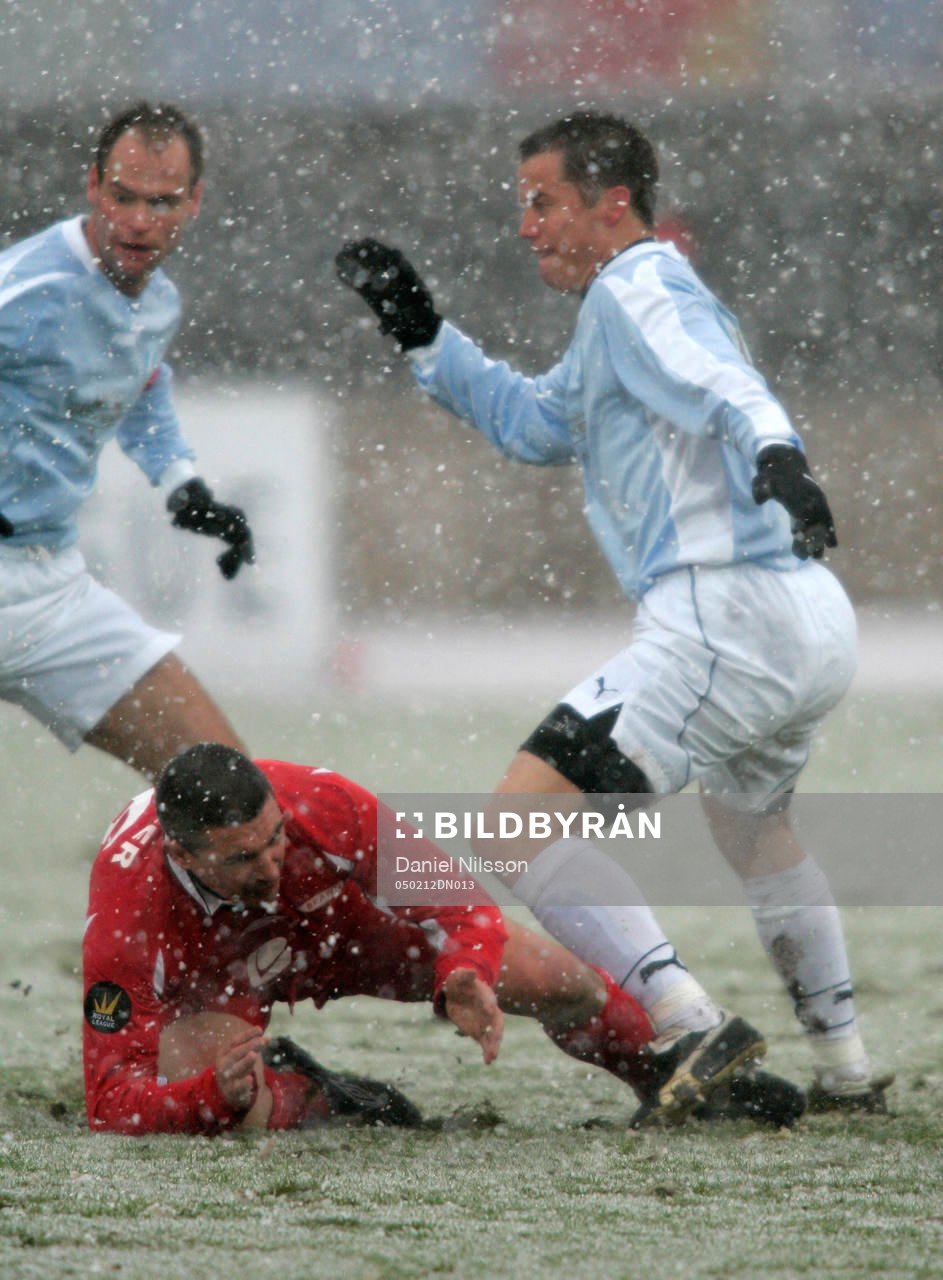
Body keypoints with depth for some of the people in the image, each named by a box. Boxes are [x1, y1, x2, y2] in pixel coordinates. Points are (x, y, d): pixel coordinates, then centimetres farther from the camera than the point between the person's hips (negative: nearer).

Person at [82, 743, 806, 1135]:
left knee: (560, 981, -2)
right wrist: (208, 1097, -60)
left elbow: (459, 905, -23)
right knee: (217, 1112, -35)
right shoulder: (125, 924, -43)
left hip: (336, 912, 2)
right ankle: (303, 1096, 4)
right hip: (205, 971, -2)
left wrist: (467, 979, -46)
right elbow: (113, 1104, -39)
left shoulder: (320, 804, -37)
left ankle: (669, 1078, 32)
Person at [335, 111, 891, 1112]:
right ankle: (845, 1068, 40)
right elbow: (533, 424, 39)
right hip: (816, 626, 11)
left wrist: (774, 455, -44)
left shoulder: (636, 292, -4)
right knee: (750, 822, 36)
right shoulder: (626, 304, 27)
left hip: (724, 615, -11)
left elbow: (727, 387, -24)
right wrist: (419, 331, 31)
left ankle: (695, 1032, -25)